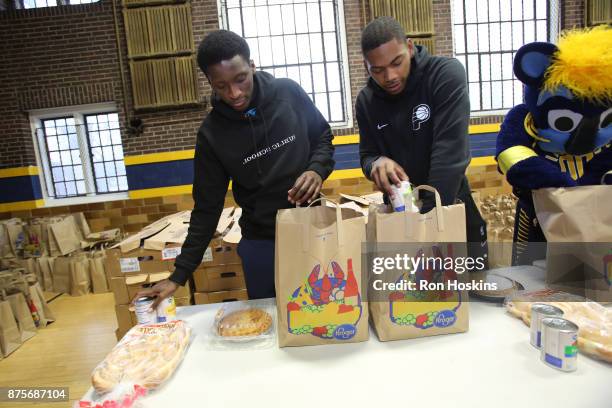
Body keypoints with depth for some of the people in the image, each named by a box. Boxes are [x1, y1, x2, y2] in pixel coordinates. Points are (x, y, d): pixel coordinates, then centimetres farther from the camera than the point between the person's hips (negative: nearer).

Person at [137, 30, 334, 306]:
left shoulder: (289, 93, -8)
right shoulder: (212, 133, -9)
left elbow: (323, 138, 6)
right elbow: (207, 208, -4)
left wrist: (317, 170, -16)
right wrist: (180, 274, -7)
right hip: (261, 241, -1)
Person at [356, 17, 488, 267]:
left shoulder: (446, 75, -18)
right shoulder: (366, 101, -4)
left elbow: (450, 152, -27)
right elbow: (367, 155, 1)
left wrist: (431, 215, -34)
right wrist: (376, 163, -24)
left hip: (450, 207, -2)